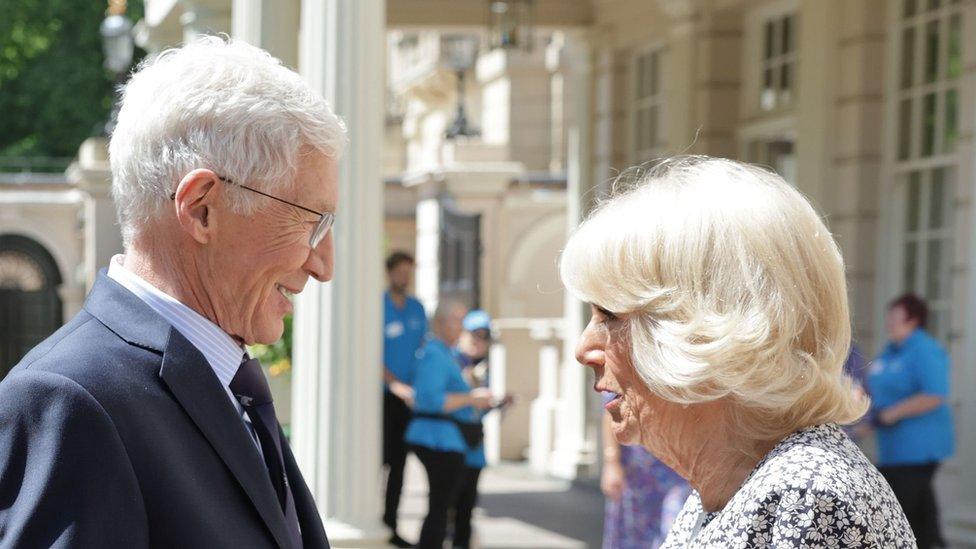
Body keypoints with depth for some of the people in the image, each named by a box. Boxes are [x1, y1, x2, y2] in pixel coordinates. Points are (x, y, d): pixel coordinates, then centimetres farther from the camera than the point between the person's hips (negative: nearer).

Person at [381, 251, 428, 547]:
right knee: (380, 458, -9)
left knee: (399, 462, 8)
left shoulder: (417, 308, 11)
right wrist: (395, 384, -22)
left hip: (408, 397, 6)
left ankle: (390, 524, 14)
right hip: (384, 395, -6)